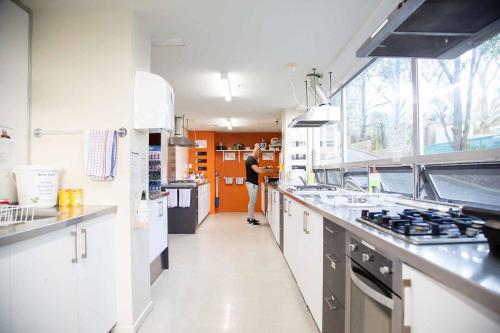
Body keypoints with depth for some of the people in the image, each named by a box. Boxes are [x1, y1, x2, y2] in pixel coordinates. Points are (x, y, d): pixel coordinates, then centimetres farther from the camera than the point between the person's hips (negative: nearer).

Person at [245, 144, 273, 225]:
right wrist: (268, 170, -14)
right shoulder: (250, 160, -19)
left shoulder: (252, 159, 15)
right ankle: (251, 219, 5)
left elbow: (257, 168, 25)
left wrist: (266, 167, 13)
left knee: (252, 201, 15)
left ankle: (250, 218, 23)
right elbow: (258, 170, -27)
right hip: (252, 183, -11)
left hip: (253, 183, 11)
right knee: (252, 201, -3)